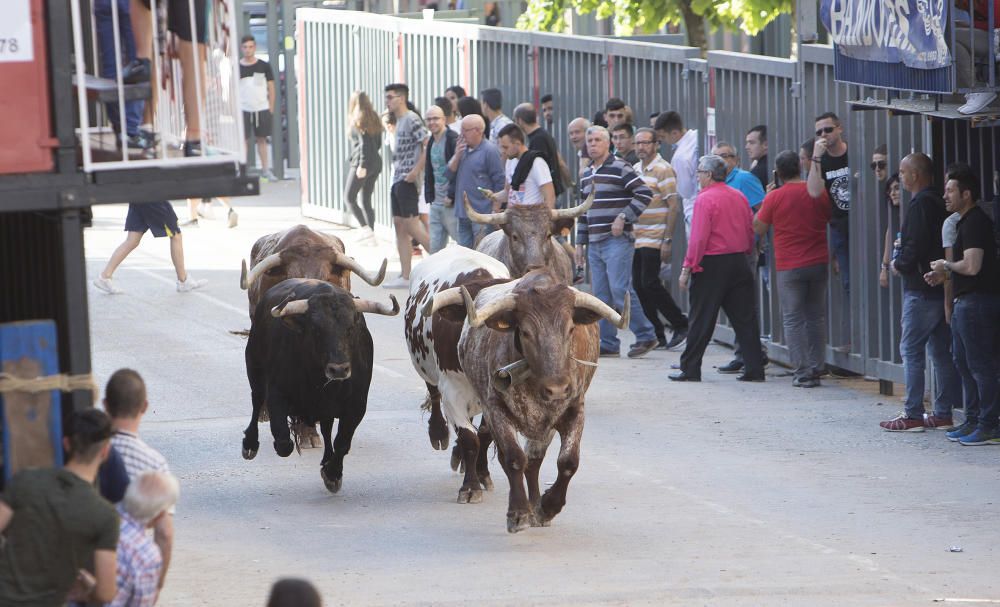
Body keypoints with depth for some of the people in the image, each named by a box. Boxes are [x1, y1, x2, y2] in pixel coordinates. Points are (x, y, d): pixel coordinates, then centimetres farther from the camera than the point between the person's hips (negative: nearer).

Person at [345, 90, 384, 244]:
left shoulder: (358, 121, -10)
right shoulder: (374, 119, 12)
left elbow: (364, 143, -17)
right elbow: (378, 143, 14)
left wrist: (362, 165, -18)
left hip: (361, 163, -7)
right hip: (376, 163, 7)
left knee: (350, 198, 1)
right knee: (366, 200, 12)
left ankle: (366, 230, -12)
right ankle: (370, 235, 8)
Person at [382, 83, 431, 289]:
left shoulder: (412, 120, -12)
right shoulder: (399, 121, 17)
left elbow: (428, 147, -20)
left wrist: (415, 171, -21)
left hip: (407, 181, -10)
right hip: (398, 180, 10)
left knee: (412, 225, -9)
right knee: (400, 227, 8)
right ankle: (405, 276, 11)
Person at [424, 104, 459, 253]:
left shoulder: (453, 140, -12)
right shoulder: (431, 142, 15)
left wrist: (451, 196, -19)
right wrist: (429, 195, 12)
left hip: (451, 203, -9)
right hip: (436, 201, 9)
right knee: (435, 247, 8)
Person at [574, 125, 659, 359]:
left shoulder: (620, 169, -6)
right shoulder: (587, 175, 17)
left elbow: (644, 194, -12)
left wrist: (624, 218, -17)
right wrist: (580, 242, 18)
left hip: (617, 241, -7)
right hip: (595, 243, 7)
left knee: (620, 291, -13)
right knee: (601, 295, 6)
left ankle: (645, 336, -4)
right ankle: (607, 343, 9)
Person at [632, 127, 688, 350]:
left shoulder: (663, 170, -9)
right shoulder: (636, 169, 15)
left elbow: (674, 206, -13)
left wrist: (667, 241, -18)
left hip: (654, 238, -8)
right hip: (636, 238, 8)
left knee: (650, 284, -12)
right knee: (639, 285, 5)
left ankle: (681, 325, 1)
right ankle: (656, 335, 11)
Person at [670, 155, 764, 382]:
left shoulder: (705, 199, -12)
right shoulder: (739, 197, 8)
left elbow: (698, 238, -16)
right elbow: (751, 230, 13)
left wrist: (687, 269, -13)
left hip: (712, 265, -6)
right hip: (739, 261, 6)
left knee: (701, 321, 1)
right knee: (744, 318, 7)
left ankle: (690, 369, 6)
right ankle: (755, 369, 4)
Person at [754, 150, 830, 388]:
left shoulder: (774, 197, -10)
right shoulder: (819, 193, 0)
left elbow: (759, 229, 0)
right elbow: (830, 219, 13)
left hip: (789, 267, -3)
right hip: (818, 263, 3)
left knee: (793, 319, 2)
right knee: (816, 316, 12)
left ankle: (802, 372, -3)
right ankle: (816, 368, 13)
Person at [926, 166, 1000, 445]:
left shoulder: (975, 223, -16)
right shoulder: (967, 222, 17)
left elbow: (972, 266, -25)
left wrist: (946, 266, -9)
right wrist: (945, 274, 14)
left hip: (977, 303, -11)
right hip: (965, 302, 11)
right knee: (964, 362, 15)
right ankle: (973, 421, 21)